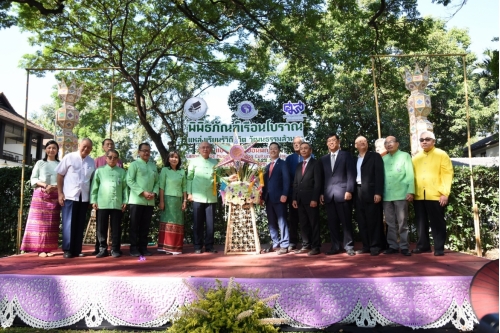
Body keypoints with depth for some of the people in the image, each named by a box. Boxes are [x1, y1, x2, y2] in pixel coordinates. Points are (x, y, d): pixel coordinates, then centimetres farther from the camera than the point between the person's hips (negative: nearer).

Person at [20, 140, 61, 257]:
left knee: (52, 222, 1)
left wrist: (55, 187, -13)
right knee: (40, 221, -5)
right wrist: (45, 185, -13)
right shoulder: (40, 163, 8)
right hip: (40, 195, -1)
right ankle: (40, 249, -4)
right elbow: (33, 179, 3)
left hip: (55, 196, 1)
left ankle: (48, 248, 4)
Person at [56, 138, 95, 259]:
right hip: (70, 195, -3)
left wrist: (93, 197, 6)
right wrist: (60, 193, -5)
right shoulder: (69, 157, 0)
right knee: (69, 223, 0)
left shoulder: (92, 162, 9)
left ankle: (77, 250, 14)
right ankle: (67, 250, 7)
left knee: (80, 224, 7)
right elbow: (60, 175, 1)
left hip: (84, 197, 3)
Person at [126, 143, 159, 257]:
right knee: (135, 226, 1)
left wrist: (154, 193, -5)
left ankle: (143, 247, 16)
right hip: (137, 200, -4)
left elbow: (157, 181, 14)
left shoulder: (153, 165, 14)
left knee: (145, 226, 9)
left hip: (150, 201, 5)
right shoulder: (134, 164, -1)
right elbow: (130, 181, -9)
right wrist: (143, 192, -15)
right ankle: (134, 249, 8)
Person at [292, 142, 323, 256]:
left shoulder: (316, 164, -2)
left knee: (314, 223, 0)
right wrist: (295, 198, 6)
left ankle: (315, 247, 5)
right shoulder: (299, 166, 18)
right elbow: (295, 183, 16)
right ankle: (306, 246, 14)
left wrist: (314, 199, -16)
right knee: (303, 224, 8)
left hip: (311, 199, -6)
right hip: (300, 200, 6)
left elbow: (318, 183, -9)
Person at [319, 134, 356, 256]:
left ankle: (349, 246, 8)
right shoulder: (323, 159, 17)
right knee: (332, 223, 4)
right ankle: (335, 247, 11)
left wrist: (349, 191, -12)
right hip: (328, 195, 4)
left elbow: (351, 174, -3)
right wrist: (321, 193, 6)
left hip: (343, 193, -4)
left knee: (346, 222, 0)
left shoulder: (346, 155, 6)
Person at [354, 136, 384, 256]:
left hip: (371, 192, -5)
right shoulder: (354, 159, 17)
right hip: (358, 193, 5)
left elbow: (379, 175, -5)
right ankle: (366, 246, 12)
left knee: (373, 221, -2)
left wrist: (378, 193, -14)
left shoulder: (375, 156, 4)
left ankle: (375, 246, 5)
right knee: (361, 221, 5)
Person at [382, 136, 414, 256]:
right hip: (386, 195, 4)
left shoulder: (405, 156, 5)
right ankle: (393, 246, 14)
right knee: (390, 223, 7)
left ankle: (404, 247, 7)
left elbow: (410, 174, -2)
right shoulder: (383, 159, 13)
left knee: (402, 222, 1)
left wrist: (410, 191, -11)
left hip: (401, 194, -3)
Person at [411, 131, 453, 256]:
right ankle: (423, 245, 20)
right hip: (418, 196, 5)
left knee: (437, 223, 2)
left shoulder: (441, 155, 2)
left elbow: (447, 174, -5)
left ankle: (439, 248, 10)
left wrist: (445, 193, -12)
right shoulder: (416, 157, 16)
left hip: (436, 196, -4)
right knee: (421, 223, 10)